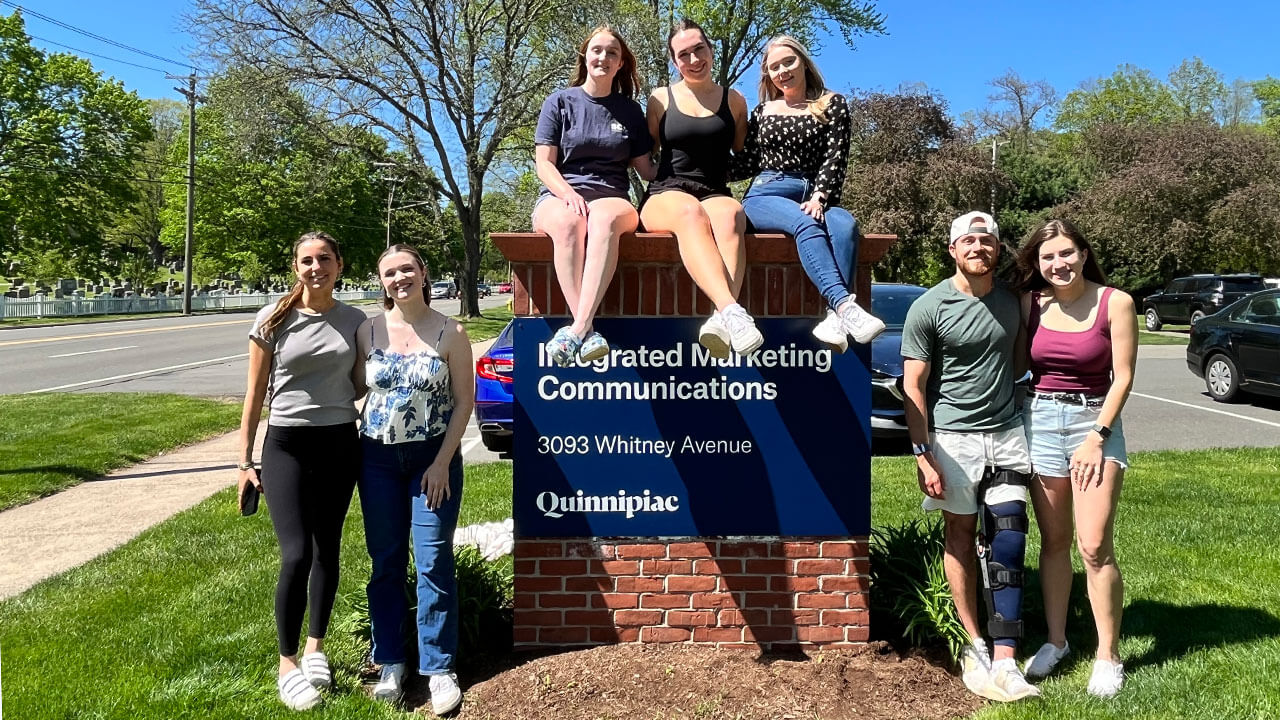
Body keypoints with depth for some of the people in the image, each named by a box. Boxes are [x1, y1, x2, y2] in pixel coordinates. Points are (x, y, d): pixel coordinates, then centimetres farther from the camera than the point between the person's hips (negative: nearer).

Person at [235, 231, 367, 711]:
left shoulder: (355, 321, 3)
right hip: (287, 445, -2)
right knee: (296, 555, -9)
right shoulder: (274, 320, -3)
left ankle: (315, 647, 29)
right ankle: (288, 663, 8)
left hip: (340, 445, 3)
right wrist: (245, 460, 0)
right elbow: (255, 395, 1)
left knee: (327, 551, 11)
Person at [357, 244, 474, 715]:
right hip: (379, 456, 3)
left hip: (434, 457, -2)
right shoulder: (369, 331, 3)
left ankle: (439, 668, 10)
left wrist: (442, 462, -10)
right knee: (385, 562, 9)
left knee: (433, 562, -1)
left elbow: (464, 402, -4)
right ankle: (390, 662, 21)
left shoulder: (450, 333, -5)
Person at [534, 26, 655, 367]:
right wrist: (568, 193, -15)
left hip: (611, 197, 1)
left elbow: (646, 168, 18)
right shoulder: (561, 101, 12)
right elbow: (544, 163, 4)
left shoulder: (630, 111, 18)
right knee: (569, 222, -40)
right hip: (559, 196, -1)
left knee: (606, 219, -39)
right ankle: (587, 332, -47)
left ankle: (576, 330, -50)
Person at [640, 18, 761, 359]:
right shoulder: (661, 99, 14)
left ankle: (720, 318, -57)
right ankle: (732, 311, -57)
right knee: (690, 212, -40)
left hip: (716, 193, 1)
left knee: (731, 215, -38)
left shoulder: (734, 100, 16)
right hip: (665, 194, -1)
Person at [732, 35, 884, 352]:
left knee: (844, 223, -34)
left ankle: (835, 317, -49)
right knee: (806, 223, -35)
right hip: (765, 197, 0)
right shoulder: (762, 111, 21)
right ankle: (845, 304, -51)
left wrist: (818, 198, -12)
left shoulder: (832, 105, 15)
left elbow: (835, 157, 3)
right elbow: (745, 164, 16)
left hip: (812, 198, 1)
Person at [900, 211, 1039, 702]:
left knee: (1007, 541, -4)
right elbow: (913, 387, -8)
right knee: (961, 537, 7)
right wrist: (922, 453, -13)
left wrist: (1002, 385, 8)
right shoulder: (929, 308, -7)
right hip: (952, 436, -3)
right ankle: (974, 647, 19)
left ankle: (1005, 664, -3)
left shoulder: (1013, 299, 7)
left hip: (1006, 432, 3)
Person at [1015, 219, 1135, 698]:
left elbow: (1122, 377, -5)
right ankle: (1056, 641, 24)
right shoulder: (1029, 304, 2)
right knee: (1053, 541, 11)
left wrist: (1097, 436, -11)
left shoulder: (1115, 303, -6)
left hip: (1096, 420, -3)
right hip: (1040, 420, 3)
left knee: (1094, 546, -7)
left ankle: (1108, 657, 7)